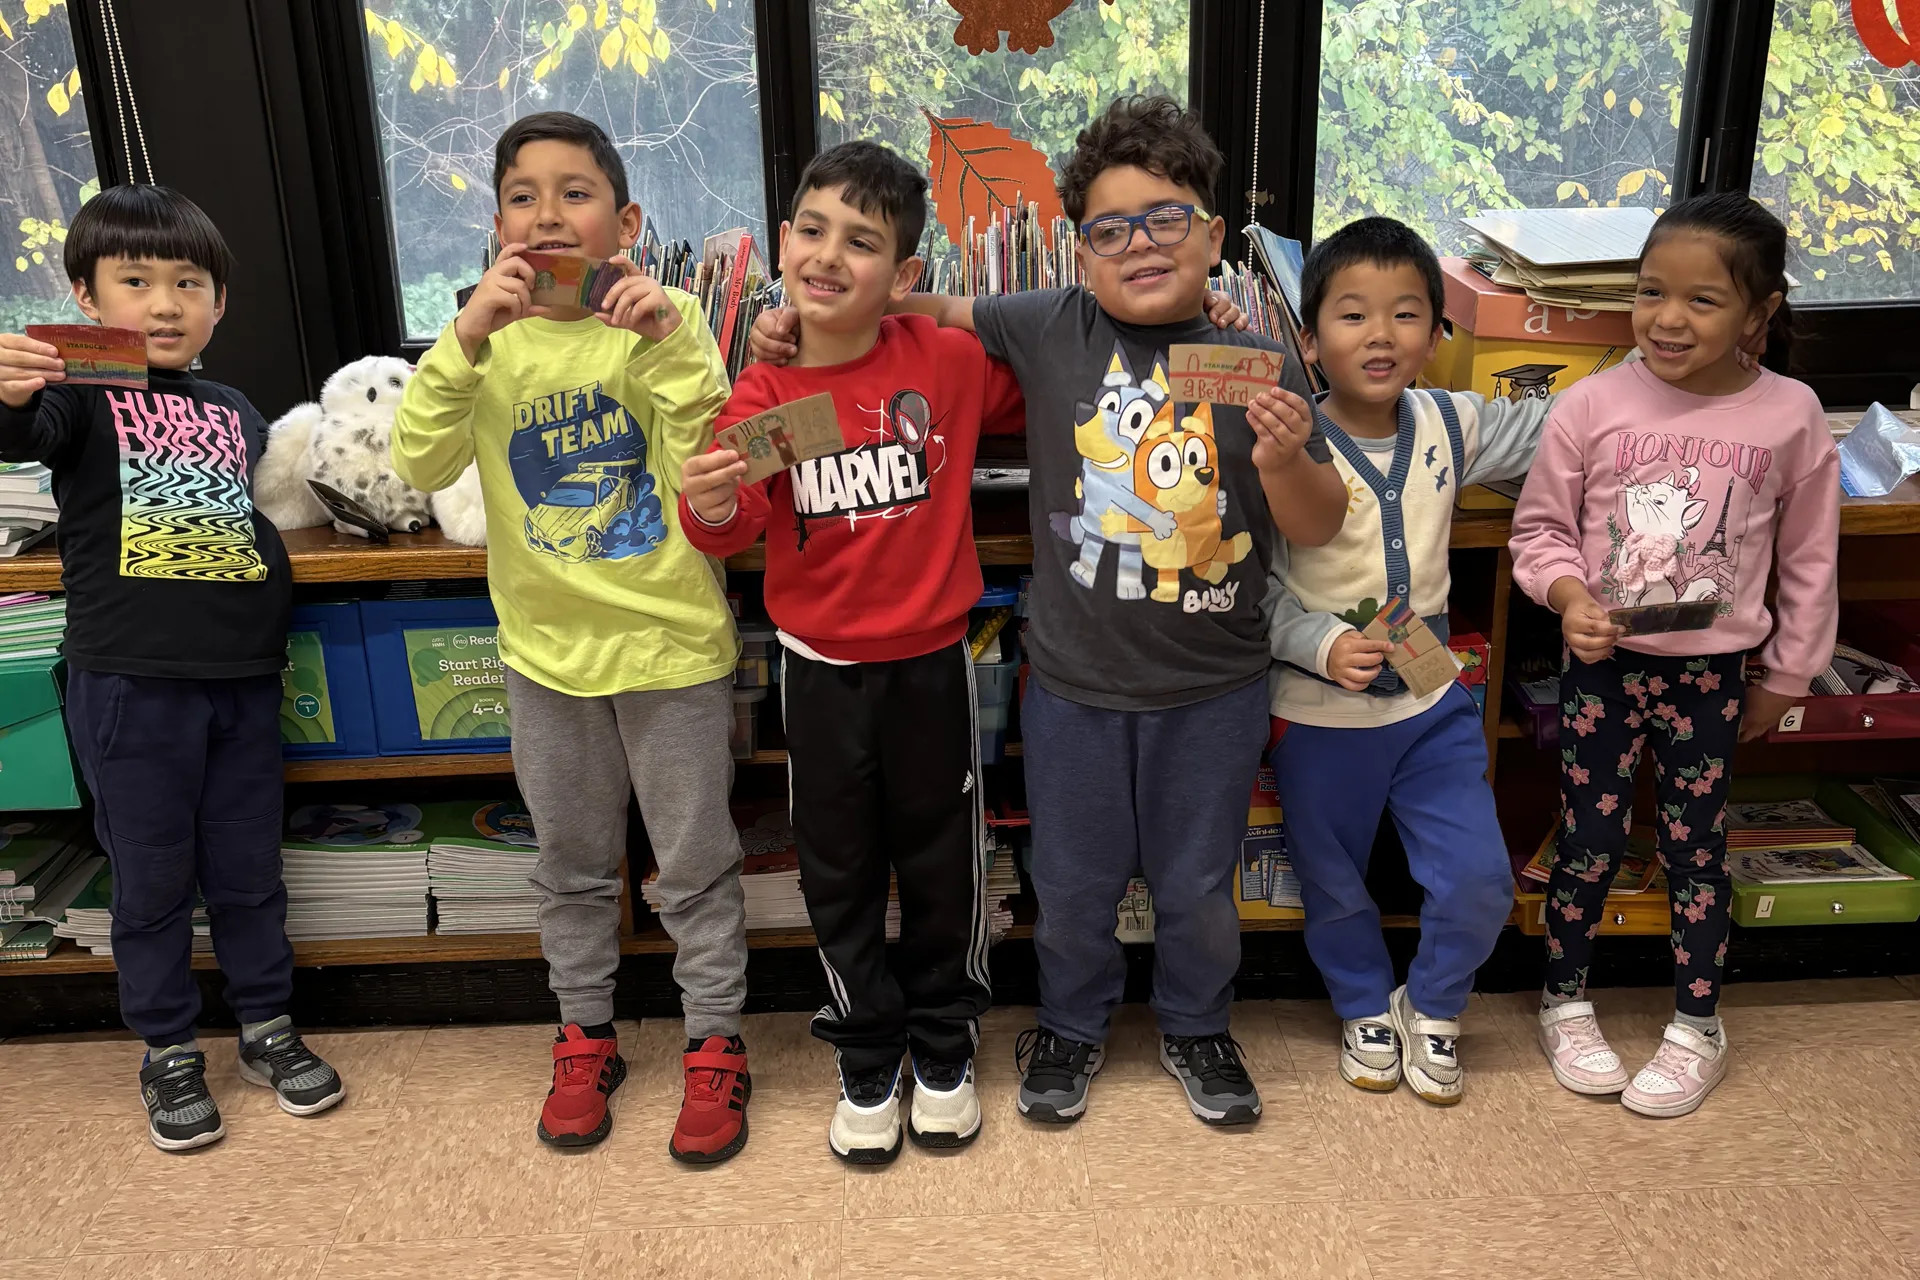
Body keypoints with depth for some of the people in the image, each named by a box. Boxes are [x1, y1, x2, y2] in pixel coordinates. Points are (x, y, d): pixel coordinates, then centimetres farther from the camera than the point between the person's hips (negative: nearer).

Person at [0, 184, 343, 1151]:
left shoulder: (237, 413, 12)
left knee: (249, 869, 14)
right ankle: (168, 1055, 26)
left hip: (242, 677, 4)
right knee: (153, 881, 9)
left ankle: (268, 1030, 31)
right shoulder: (83, 392, -3)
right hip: (131, 682, -4)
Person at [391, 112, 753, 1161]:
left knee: (696, 862, 10)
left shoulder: (666, 324, -8)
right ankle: (585, 1036, 37)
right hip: (548, 648, 3)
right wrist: (465, 339, -25)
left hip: (671, 641, -3)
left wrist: (668, 344, -29)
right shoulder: (491, 336, -1)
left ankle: (715, 1045, 28)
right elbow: (420, 464, -13)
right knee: (573, 862, 18)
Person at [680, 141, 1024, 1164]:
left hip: (931, 658, -1)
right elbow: (731, 526, -16)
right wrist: (712, 505, -37)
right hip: (819, 668, 1)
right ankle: (867, 1060, 36)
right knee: (839, 872, 14)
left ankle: (943, 1048, 39)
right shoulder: (761, 395, -7)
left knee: (943, 862, 15)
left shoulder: (950, 361, -9)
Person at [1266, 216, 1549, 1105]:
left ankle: (1430, 1008, 33)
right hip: (1320, 714, -3)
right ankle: (1367, 1010, 45)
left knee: (1479, 881, 3)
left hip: (1431, 702, 3)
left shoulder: (1451, 426, -4)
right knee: (1334, 887, 16)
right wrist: (1322, 645, -29)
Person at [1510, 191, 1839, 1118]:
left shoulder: (1789, 416, -7)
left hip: (1711, 672, 1)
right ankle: (1565, 1004, 30)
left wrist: (1784, 677, 8)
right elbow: (1540, 528, 0)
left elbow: (1807, 559, 4)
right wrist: (1569, 594, -20)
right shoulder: (1592, 405, -10)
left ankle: (1697, 1028, 31)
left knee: (1696, 848, 12)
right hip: (1602, 664, 0)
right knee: (1589, 841, 10)